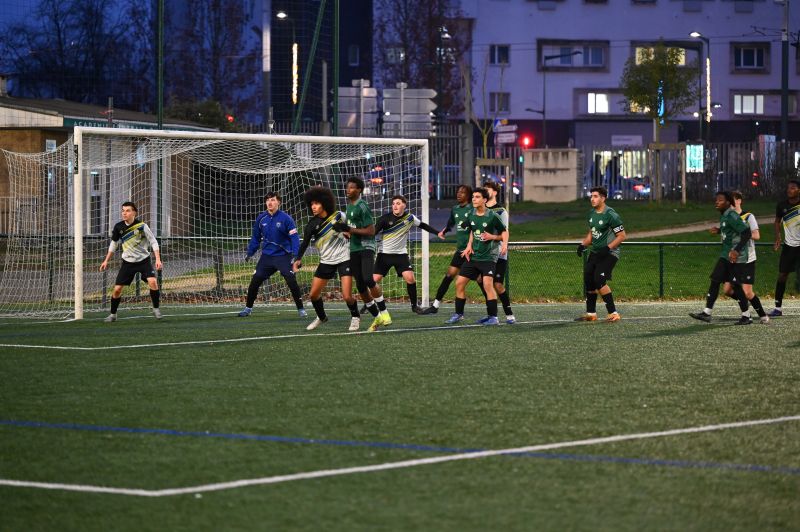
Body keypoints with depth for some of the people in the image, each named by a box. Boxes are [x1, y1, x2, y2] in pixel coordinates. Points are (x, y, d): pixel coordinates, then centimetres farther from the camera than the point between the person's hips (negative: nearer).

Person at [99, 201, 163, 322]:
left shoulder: (142, 226, -15)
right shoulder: (118, 227, -5)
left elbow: (153, 242, -8)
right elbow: (114, 244, 12)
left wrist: (158, 259, -18)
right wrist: (106, 261, 14)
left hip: (143, 260, -3)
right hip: (128, 262, 3)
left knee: (152, 281, -25)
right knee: (117, 289, -4)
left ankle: (156, 309, -7)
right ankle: (113, 314, 15)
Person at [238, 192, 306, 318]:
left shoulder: (285, 219, -10)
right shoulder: (261, 219, 3)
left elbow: (294, 238, -11)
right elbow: (256, 238, 15)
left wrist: (296, 255, -20)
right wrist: (250, 253, 14)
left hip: (283, 256, -4)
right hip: (266, 256, 4)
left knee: (292, 281, -14)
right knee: (255, 281, 0)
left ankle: (301, 309, -2)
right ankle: (248, 308, 16)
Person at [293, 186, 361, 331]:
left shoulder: (339, 216, -7)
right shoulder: (313, 224, -8)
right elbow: (305, 243, -21)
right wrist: (298, 259, -34)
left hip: (344, 258, -2)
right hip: (326, 261, 2)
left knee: (347, 296, -12)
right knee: (313, 294, 1)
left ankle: (355, 317, 18)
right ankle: (321, 317, 29)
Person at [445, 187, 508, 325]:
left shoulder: (492, 216, -12)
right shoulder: (471, 215, 5)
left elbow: (504, 232, -2)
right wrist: (469, 246, 8)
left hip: (488, 256, -6)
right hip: (473, 256, 6)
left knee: (487, 284, -20)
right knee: (459, 283, 4)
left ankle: (493, 317, -12)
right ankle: (458, 314, 17)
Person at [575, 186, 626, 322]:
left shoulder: (611, 215, -16)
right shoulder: (591, 213, 9)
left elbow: (622, 236, -14)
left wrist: (607, 248, -23)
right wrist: (583, 244, 6)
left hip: (609, 253, -8)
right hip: (595, 252, 8)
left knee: (599, 280, -20)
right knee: (588, 280, 5)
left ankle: (613, 313, -13)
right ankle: (591, 313, 18)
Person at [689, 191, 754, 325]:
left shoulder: (731, 216, -17)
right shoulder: (723, 216, 12)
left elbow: (746, 232, -23)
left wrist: (737, 251, -27)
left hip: (737, 258, -10)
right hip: (726, 255, 10)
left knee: (736, 285, -5)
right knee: (715, 280, 4)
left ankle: (746, 317, 5)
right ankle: (707, 312, 5)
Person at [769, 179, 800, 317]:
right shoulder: (782, 206, -1)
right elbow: (777, 221, 16)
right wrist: (778, 238, 3)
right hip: (789, 245, 3)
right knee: (782, 275, 1)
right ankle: (778, 307, 7)